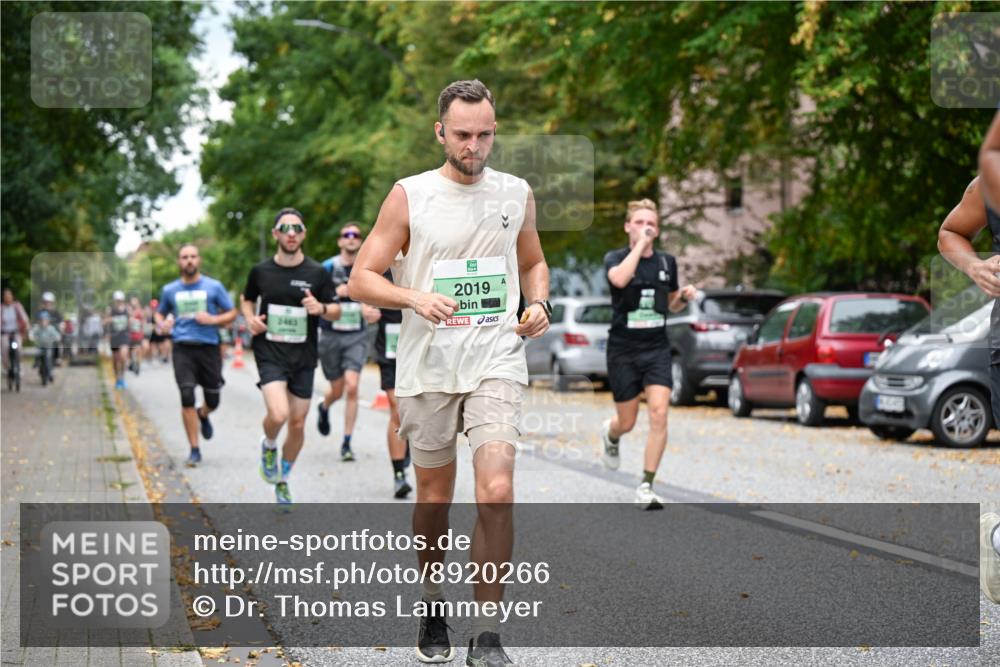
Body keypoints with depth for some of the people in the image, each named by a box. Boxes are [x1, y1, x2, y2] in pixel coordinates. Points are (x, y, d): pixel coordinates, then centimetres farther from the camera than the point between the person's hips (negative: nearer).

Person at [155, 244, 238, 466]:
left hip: (208, 347, 0)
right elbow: (159, 312, 23)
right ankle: (194, 450, -4)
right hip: (183, 348, 0)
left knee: (213, 401, 6)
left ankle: (203, 415, 45)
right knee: (187, 398, -12)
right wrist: (162, 324, 0)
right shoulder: (170, 290, 9)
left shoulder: (214, 287, 3)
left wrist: (213, 320, -12)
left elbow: (232, 313, 7)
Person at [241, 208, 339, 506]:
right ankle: (269, 446, 13)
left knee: (297, 423, 7)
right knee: (278, 414, -22)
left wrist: (321, 308, -16)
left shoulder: (317, 273, -1)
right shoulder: (261, 271, 0)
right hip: (270, 353, -2)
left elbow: (336, 311, 6)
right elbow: (247, 300, 18)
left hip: (303, 357, 2)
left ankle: (283, 479, 29)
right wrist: (250, 317, -3)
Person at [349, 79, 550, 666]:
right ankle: (434, 602, 34)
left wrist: (539, 304, 3)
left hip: (497, 361, 1)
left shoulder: (516, 194, 8)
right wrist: (415, 297, -20)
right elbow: (362, 279, -2)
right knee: (434, 498, 9)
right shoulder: (409, 196, -1)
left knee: (497, 493, -14)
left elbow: (532, 263, 24)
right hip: (428, 368, 0)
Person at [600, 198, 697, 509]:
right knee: (627, 422, 7)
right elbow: (619, 279, -30)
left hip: (657, 349, 2)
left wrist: (685, 296, -1)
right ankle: (610, 435, 46)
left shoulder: (667, 262, 7)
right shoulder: (615, 258, -5)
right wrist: (640, 243, -24)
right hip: (623, 350, -2)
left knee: (659, 413, -15)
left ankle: (646, 486, -10)